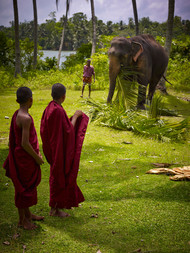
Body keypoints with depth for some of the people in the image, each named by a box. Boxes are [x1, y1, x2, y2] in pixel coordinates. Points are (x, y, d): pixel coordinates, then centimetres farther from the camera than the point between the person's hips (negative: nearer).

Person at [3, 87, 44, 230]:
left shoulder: (17, 114, 4)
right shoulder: (26, 118, -25)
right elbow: (25, 143, -26)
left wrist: (37, 153, 16)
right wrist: (37, 158, -13)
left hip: (22, 156, 9)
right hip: (25, 158, -9)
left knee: (27, 186, 21)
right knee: (24, 187, 4)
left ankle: (27, 214, 37)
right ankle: (22, 220, 19)